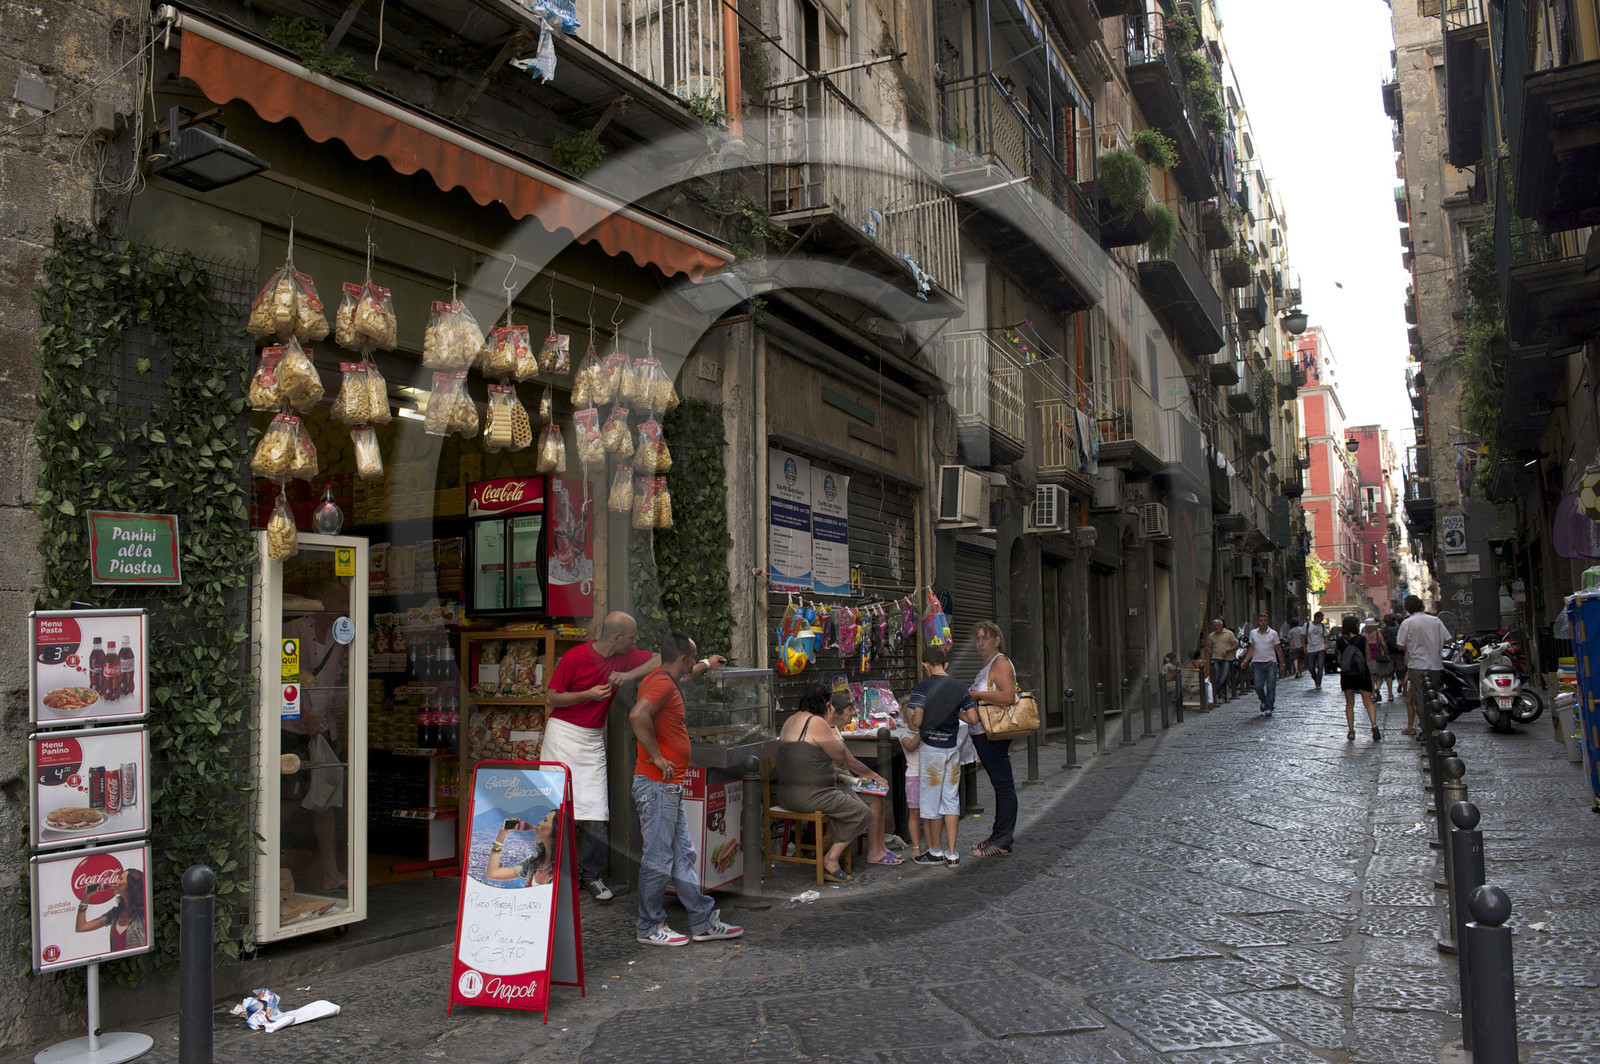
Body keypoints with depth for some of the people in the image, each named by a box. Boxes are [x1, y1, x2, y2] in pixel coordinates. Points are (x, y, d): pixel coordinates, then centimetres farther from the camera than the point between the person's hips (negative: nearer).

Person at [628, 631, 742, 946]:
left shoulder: (664, 679, 15)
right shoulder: (661, 683, -16)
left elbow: (686, 672, 42)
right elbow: (638, 715, -34)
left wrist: (706, 665, 55)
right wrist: (656, 757, -25)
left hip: (670, 786, 10)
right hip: (657, 784, -10)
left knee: (683, 855, 13)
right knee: (658, 857, 0)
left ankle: (703, 921, 19)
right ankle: (649, 928, 12)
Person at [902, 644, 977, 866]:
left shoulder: (923, 687, -12)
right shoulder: (959, 686, 2)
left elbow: (917, 721, -21)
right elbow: (973, 717, 1)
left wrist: (908, 714, 0)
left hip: (932, 747, -5)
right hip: (953, 746, 5)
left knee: (931, 799, 7)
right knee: (951, 799, 10)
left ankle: (935, 852, 17)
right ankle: (952, 853, 11)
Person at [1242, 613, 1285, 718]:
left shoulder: (1273, 633, 2)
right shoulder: (1253, 633, 9)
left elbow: (1278, 649, 6)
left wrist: (1282, 663, 3)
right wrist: (1246, 660, 4)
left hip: (1271, 663, -1)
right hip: (1257, 663, 2)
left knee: (1271, 687, -4)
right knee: (1258, 687, -4)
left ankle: (1268, 708, 3)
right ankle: (1264, 701, 24)